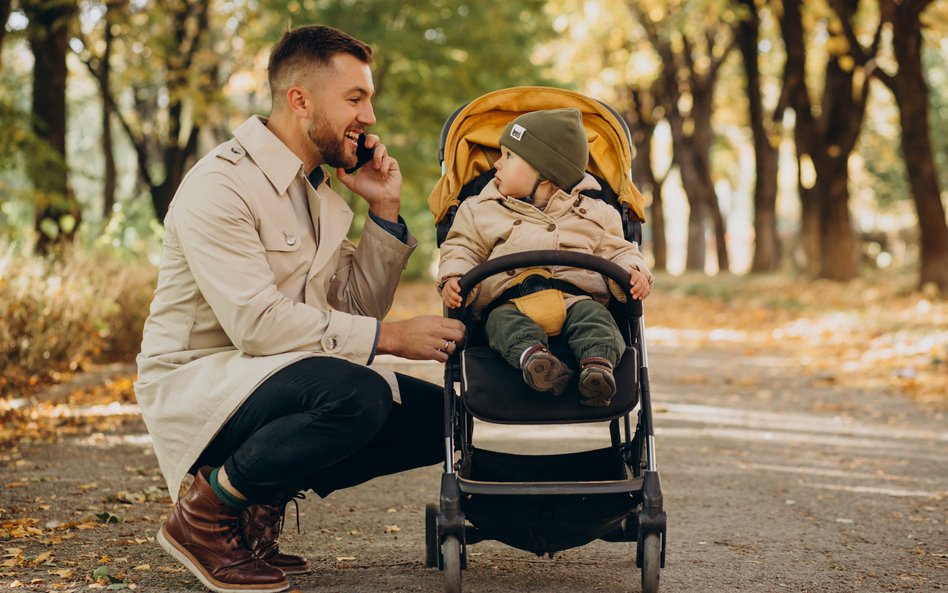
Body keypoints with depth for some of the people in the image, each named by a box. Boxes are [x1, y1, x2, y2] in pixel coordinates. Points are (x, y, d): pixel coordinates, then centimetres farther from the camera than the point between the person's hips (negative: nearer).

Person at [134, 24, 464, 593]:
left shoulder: (318, 189, 12)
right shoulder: (220, 186, -17)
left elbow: (357, 305, 13)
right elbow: (258, 322, -27)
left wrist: (385, 211, 1)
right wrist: (390, 336, -25)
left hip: (276, 377, 9)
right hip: (196, 383, -9)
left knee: (441, 415, -3)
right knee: (356, 395, -35)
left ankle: (263, 500, 4)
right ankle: (205, 514, -13)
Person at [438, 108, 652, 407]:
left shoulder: (593, 213, 19)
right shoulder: (481, 211, 22)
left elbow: (617, 251, 18)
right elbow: (462, 249, 18)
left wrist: (634, 271, -5)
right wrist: (452, 278, -4)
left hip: (576, 297, 0)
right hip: (510, 303, 0)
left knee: (593, 315, -32)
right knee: (504, 321, -33)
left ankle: (598, 361, -54)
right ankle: (530, 353, -58)